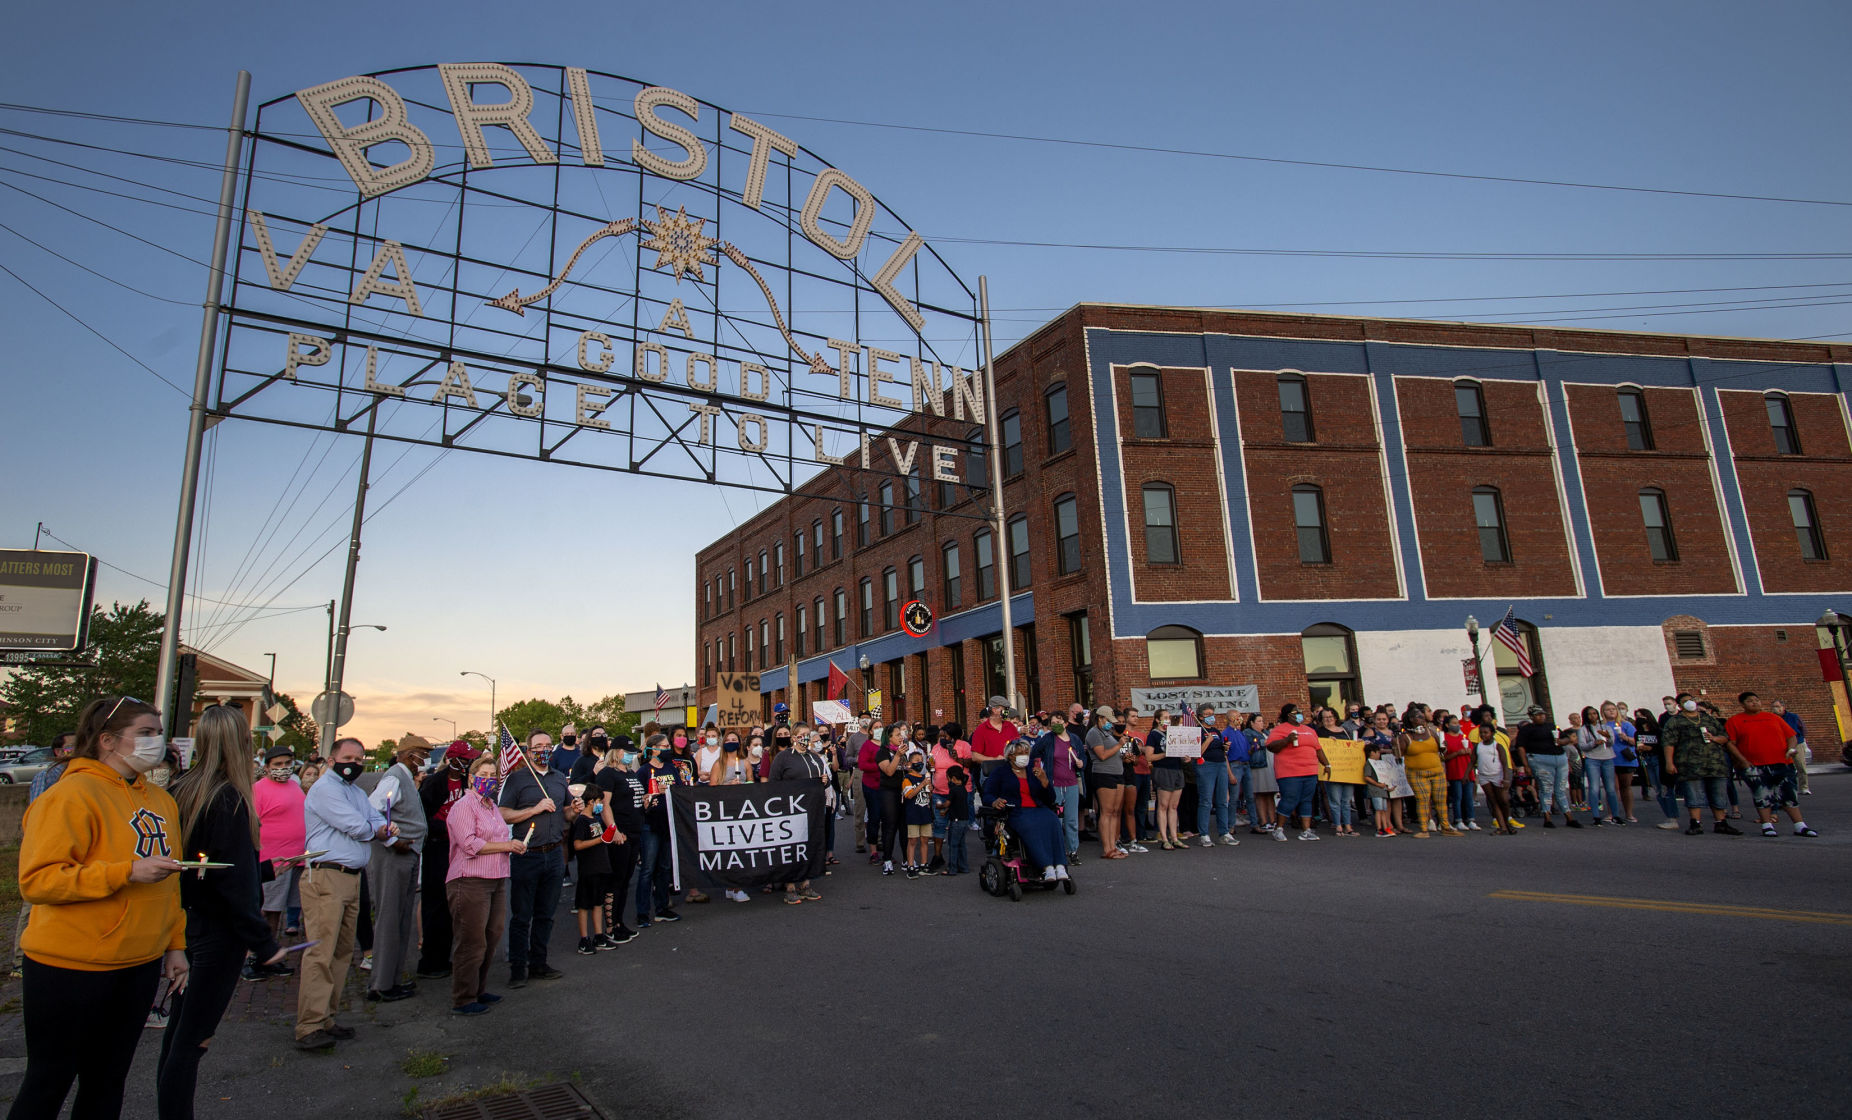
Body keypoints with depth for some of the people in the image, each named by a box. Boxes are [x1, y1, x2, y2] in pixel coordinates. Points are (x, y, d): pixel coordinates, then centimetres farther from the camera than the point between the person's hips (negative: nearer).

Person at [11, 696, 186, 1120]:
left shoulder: (162, 801, 8)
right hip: (70, 969, -6)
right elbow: (36, 880, -20)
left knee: (107, 1082, 16)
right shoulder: (72, 795, -14)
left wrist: (175, 945, 14)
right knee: (49, 1083, 9)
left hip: (140, 966, 7)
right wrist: (127, 871, -26)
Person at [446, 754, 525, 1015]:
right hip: (469, 882, -8)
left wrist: (514, 845, 10)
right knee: (471, 943, -3)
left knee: (491, 939, 12)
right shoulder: (463, 806, -8)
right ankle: (462, 1000, 8)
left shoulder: (491, 806, 20)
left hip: (496, 881, 9)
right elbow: (470, 844, -18)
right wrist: (506, 846, -14)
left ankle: (479, 991, 26)